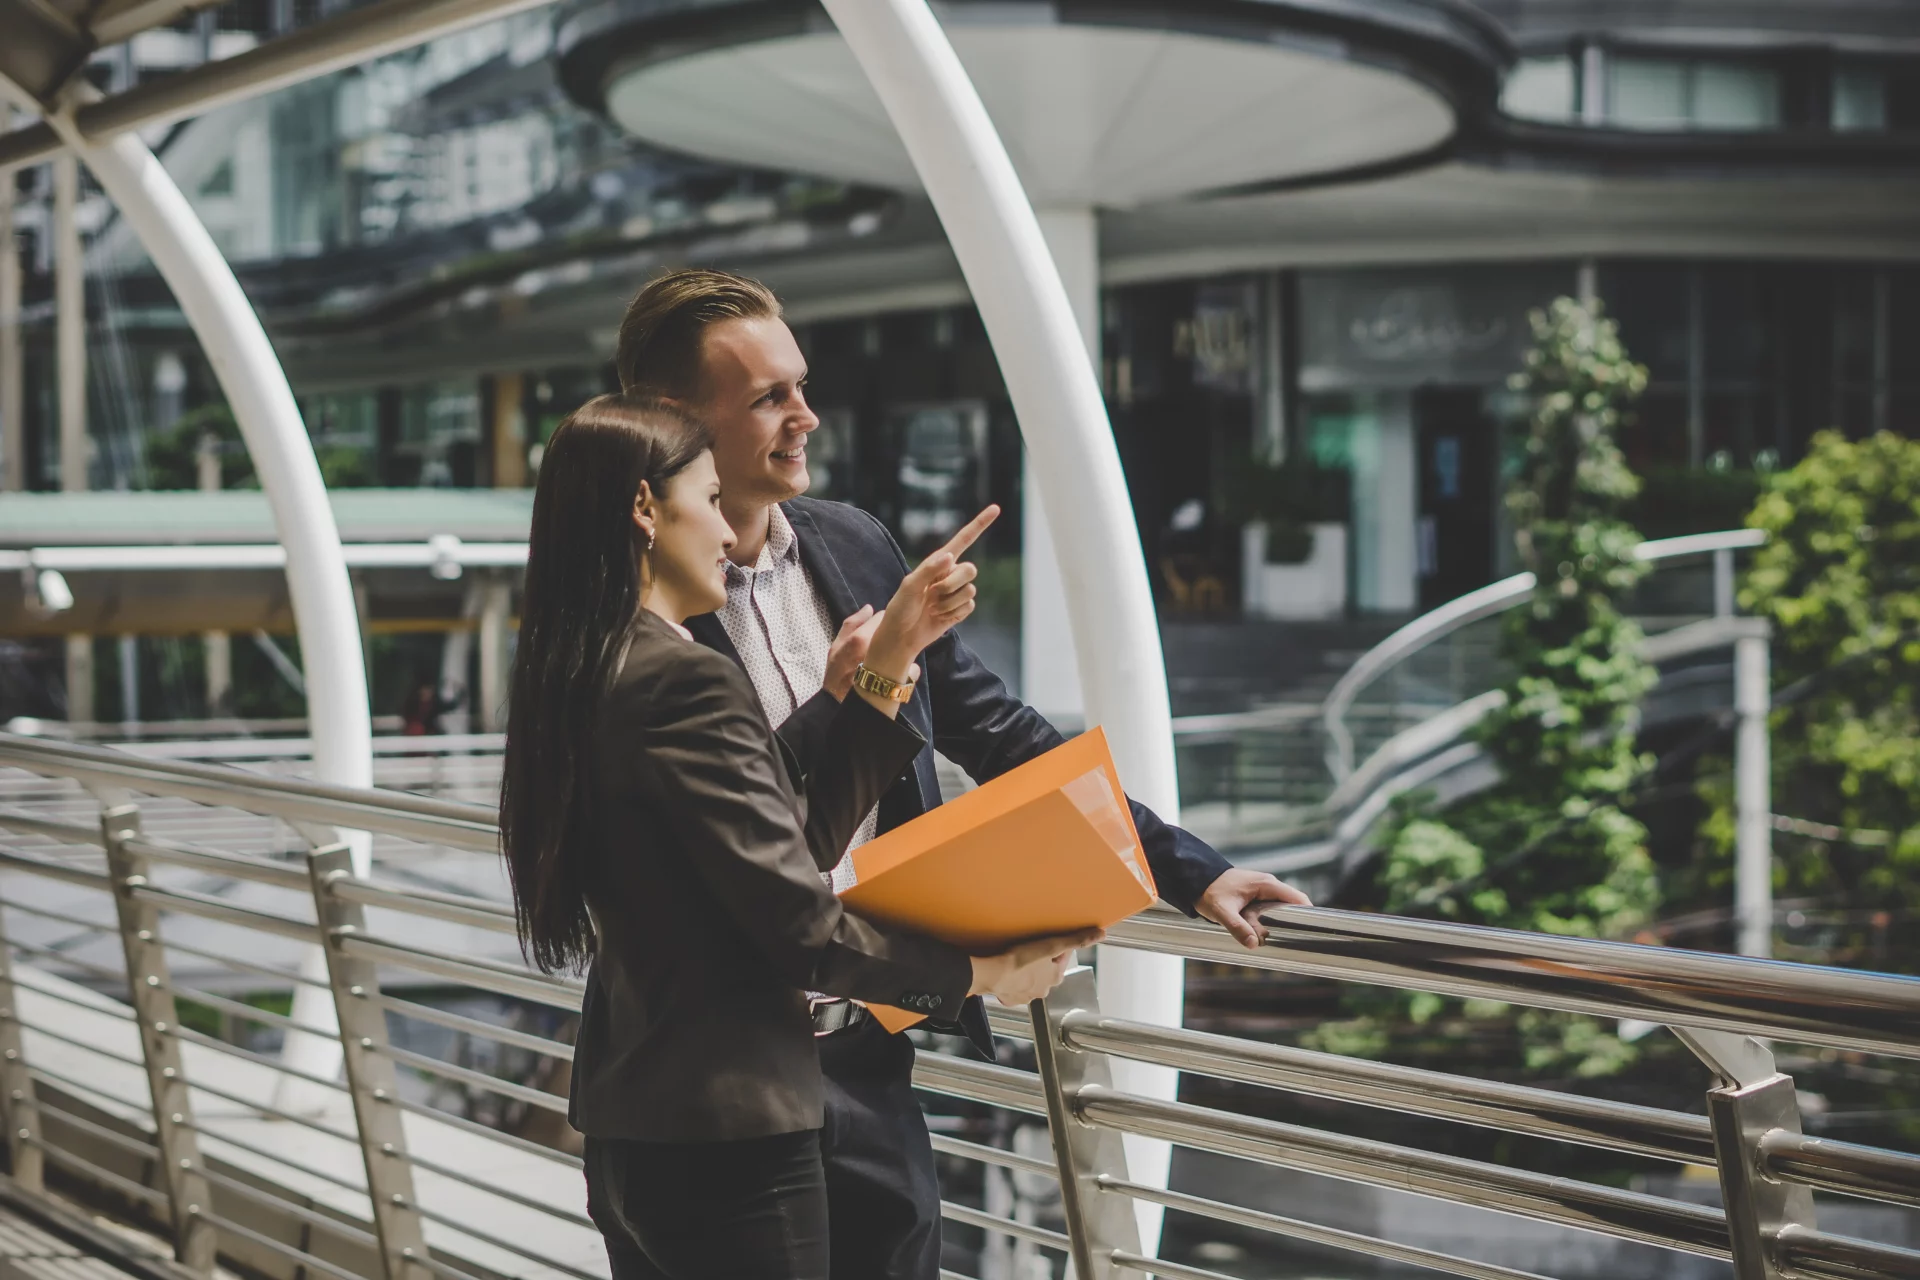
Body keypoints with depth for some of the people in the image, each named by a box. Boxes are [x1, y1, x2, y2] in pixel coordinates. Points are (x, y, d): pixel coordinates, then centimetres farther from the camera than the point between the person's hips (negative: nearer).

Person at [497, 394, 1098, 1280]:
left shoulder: (581, 681, 10)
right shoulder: (686, 683, -18)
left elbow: (793, 850, 9)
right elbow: (803, 929, -18)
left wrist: (886, 664, 10)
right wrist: (976, 974, -5)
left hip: (627, 1132, 9)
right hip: (728, 1141, -9)